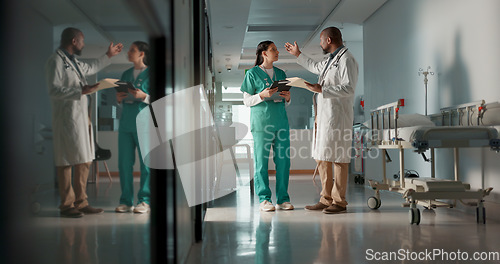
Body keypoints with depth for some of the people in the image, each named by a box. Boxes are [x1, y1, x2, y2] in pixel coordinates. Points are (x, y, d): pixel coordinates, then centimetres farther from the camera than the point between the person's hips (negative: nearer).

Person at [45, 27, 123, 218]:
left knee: (84, 161, 9)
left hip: (82, 117, 9)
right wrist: (81, 91, -22)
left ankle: (81, 202, 15)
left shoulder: (74, 62, 20)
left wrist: (108, 56, 46)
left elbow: (91, 68, 41)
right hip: (67, 118, -9)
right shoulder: (56, 61, -8)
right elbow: (54, 90, -17)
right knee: (66, 161, -5)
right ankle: (67, 205, 1)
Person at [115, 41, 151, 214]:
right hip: (125, 123, 6)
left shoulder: (150, 74, 1)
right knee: (124, 163, 4)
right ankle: (126, 201, 10)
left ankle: (145, 201, 4)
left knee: (146, 163, -3)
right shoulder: (126, 74, 19)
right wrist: (118, 98, 3)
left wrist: (143, 96, -18)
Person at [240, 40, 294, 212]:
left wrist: (287, 97, -1)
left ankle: (282, 199, 8)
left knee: (283, 160, 1)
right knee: (261, 160, -3)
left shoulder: (281, 73, 17)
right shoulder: (252, 74, 2)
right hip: (261, 121, -5)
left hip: (280, 120, 5)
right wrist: (262, 95, -15)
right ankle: (264, 199, 3)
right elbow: (247, 101, 1)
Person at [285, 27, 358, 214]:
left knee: (337, 157, -8)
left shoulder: (346, 60, -9)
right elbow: (315, 67, 43)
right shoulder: (331, 60, 22)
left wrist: (321, 89, -21)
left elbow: (349, 88, -20)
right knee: (322, 158, 9)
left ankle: (339, 201, -4)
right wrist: (298, 55, 50)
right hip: (323, 115, 10)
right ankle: (326, 199, 14)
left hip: (337, 115, -10)